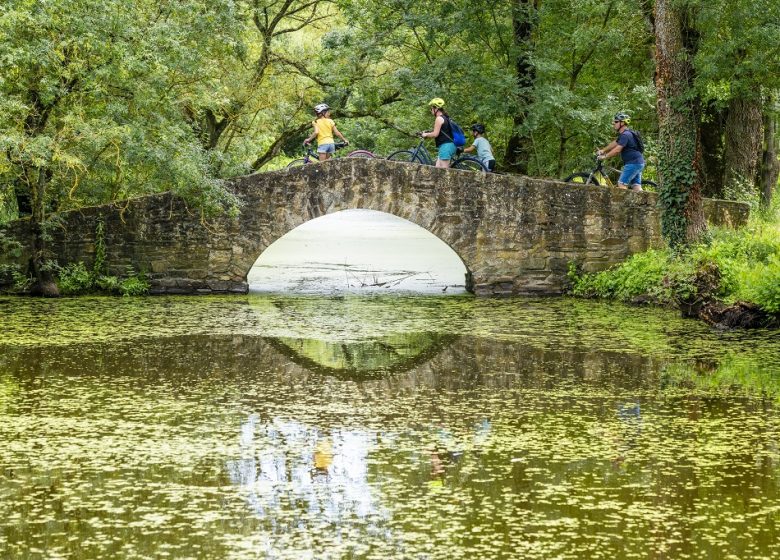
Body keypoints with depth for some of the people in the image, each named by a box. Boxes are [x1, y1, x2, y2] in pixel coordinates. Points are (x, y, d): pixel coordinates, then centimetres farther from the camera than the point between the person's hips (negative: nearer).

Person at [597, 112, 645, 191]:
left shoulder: (625, 135, -16)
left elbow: (617, 150, -21)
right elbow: (614, 143, 26)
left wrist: (604, 156, -16)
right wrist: (603, 150, 19)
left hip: (633, 163, -10)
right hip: (638, 163, 10)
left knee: (621, 184, -12)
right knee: (636, 187, 5)